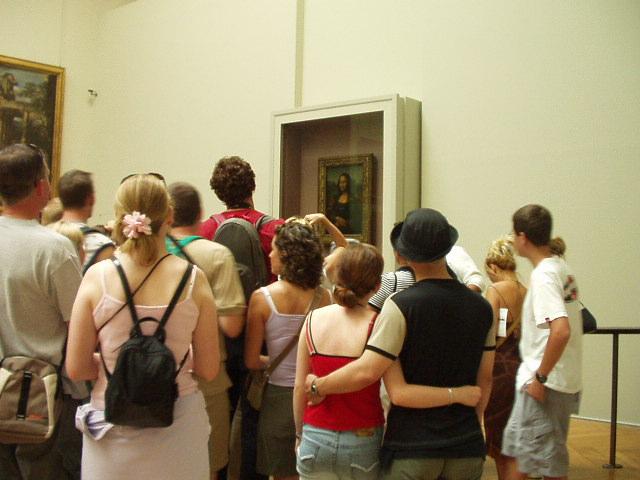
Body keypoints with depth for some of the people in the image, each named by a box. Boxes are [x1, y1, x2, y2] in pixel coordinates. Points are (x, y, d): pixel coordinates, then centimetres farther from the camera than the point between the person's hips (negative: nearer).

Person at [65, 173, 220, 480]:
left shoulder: (97, 276, -11)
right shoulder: (193, 279, -11)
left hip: (112, 430, 0)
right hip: (177, 429, 0)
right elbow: (208, 370, -6)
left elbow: (76, 369, -6)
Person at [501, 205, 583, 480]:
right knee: (519, 446, 20)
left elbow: (561, 331, -32)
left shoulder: (543, 274, -20)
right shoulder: (561, 266, 8)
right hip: (564, 378, 9)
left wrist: (540, 377, -22)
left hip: (546, 383, -9)